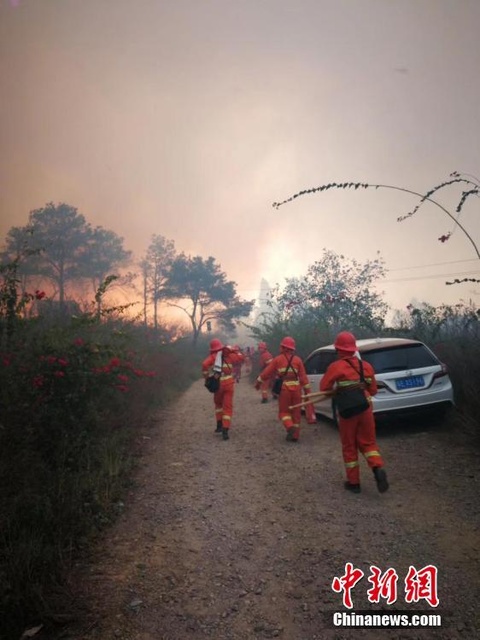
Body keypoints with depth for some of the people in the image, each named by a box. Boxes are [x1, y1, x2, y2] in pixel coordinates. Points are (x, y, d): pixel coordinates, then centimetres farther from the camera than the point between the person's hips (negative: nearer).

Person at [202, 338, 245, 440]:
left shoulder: (213, 356, 1)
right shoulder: (229, 355, 7)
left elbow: (205, 365, -17)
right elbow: (241, 357, 18)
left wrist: (206, 377, -6)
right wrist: (233, 351, 23)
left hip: (217, 383, 0)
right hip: (229, 383, 0)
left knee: (218, 403, 25)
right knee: (228, 407, 3)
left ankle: (219, 425, 24)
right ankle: (225, 430, -6)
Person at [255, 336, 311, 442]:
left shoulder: (278, 359, 3)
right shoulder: (298, 360, 6)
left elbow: (267, 372, 7)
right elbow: (303, 377, 4)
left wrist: (258, 382, 20)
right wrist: (307, 391, 10)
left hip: (284, 388, -2)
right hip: (296, 388, 2)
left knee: (284, 411, 10)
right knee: (296, 412, 13)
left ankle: (290, 427, -16)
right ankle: (295, 435, 15)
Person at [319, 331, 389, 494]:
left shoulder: (335, 367, -9)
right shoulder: (366, 366, 6)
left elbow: (324, 387, -3)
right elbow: (373, 390, 12)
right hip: (366, 409, 4)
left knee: (349, 447, 10)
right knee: (368, 442, 15)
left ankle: (353, 482, 17)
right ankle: (378, 469, -9)